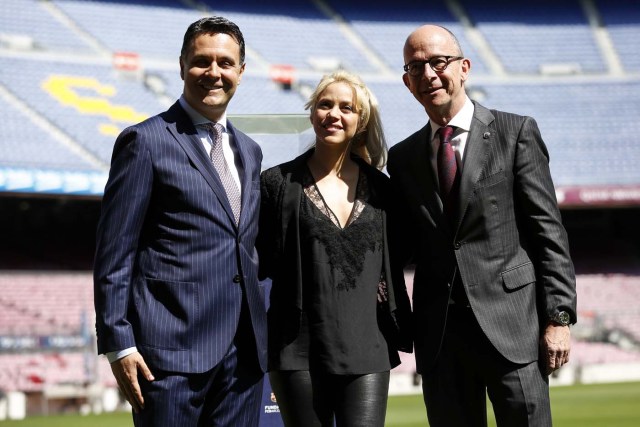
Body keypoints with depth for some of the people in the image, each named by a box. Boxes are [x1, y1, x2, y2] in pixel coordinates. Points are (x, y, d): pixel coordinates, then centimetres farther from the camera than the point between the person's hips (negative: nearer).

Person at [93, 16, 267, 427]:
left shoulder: (249, 151, 18)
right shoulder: (146, 141, -3)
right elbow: (114, 254, -6)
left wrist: (260, 332, 16)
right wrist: (119, 343, -12)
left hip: (244, 348, 6)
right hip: (173, 347, -6)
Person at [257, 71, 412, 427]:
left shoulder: (378, 187, 10)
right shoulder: (279, 183, 3)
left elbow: (392, 267, 16)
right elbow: (261, 262, 5)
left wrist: (402, 332, 15)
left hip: (366, 351, 2)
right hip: (300, 352, -1)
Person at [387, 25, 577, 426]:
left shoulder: (516, 132, 1)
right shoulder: (403, 158, 12)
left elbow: (548, 231, -2)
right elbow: (409, 246, 14)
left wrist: (559, 317, -8)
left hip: (511, 323, -3)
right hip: (439, 333, 3)